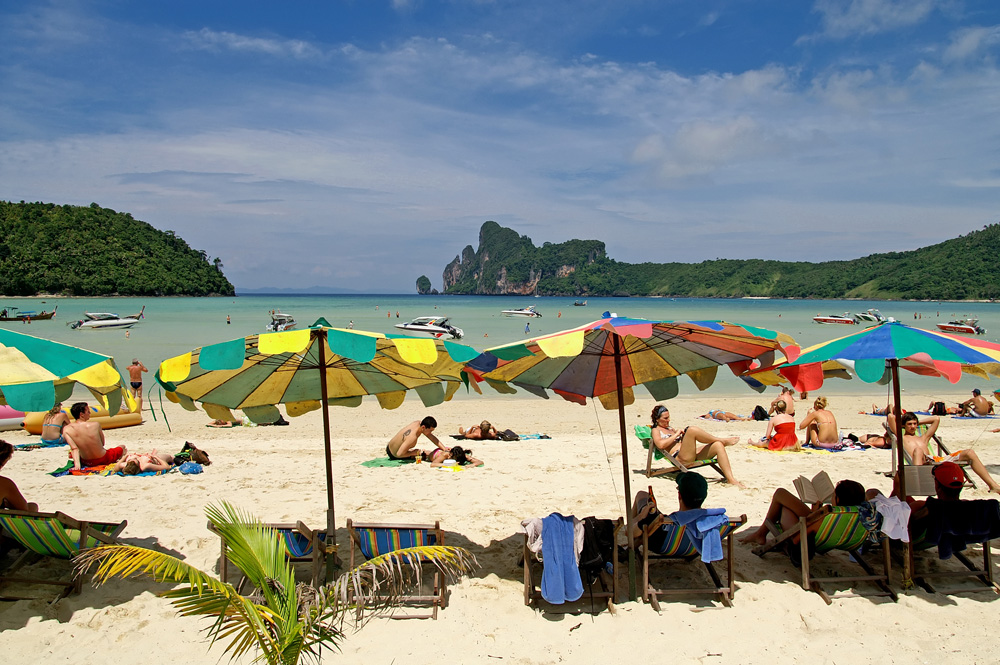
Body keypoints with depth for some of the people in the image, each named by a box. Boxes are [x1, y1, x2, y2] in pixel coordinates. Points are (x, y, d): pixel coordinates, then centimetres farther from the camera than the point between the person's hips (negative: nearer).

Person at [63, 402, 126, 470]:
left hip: (86, 462, 3)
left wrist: (77, 464, -23)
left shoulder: (66, 430, -17)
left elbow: (74, 448, -22)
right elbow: (102, 443, -7)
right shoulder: (95, 425, -22)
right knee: (123, 448, 27)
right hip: (103, 460, -3)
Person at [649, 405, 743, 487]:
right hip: (680, 458, -9)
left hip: (692, 455, 9)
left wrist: (682, 434, 11)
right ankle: (723, 440, -9)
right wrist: (676, 434, -5)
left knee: (718, 445, -12)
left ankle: (730, 479, -19)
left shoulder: (669, 428, 33)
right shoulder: (655, 430, 8)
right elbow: (661, 444, -12)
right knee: (691, 430, -29)